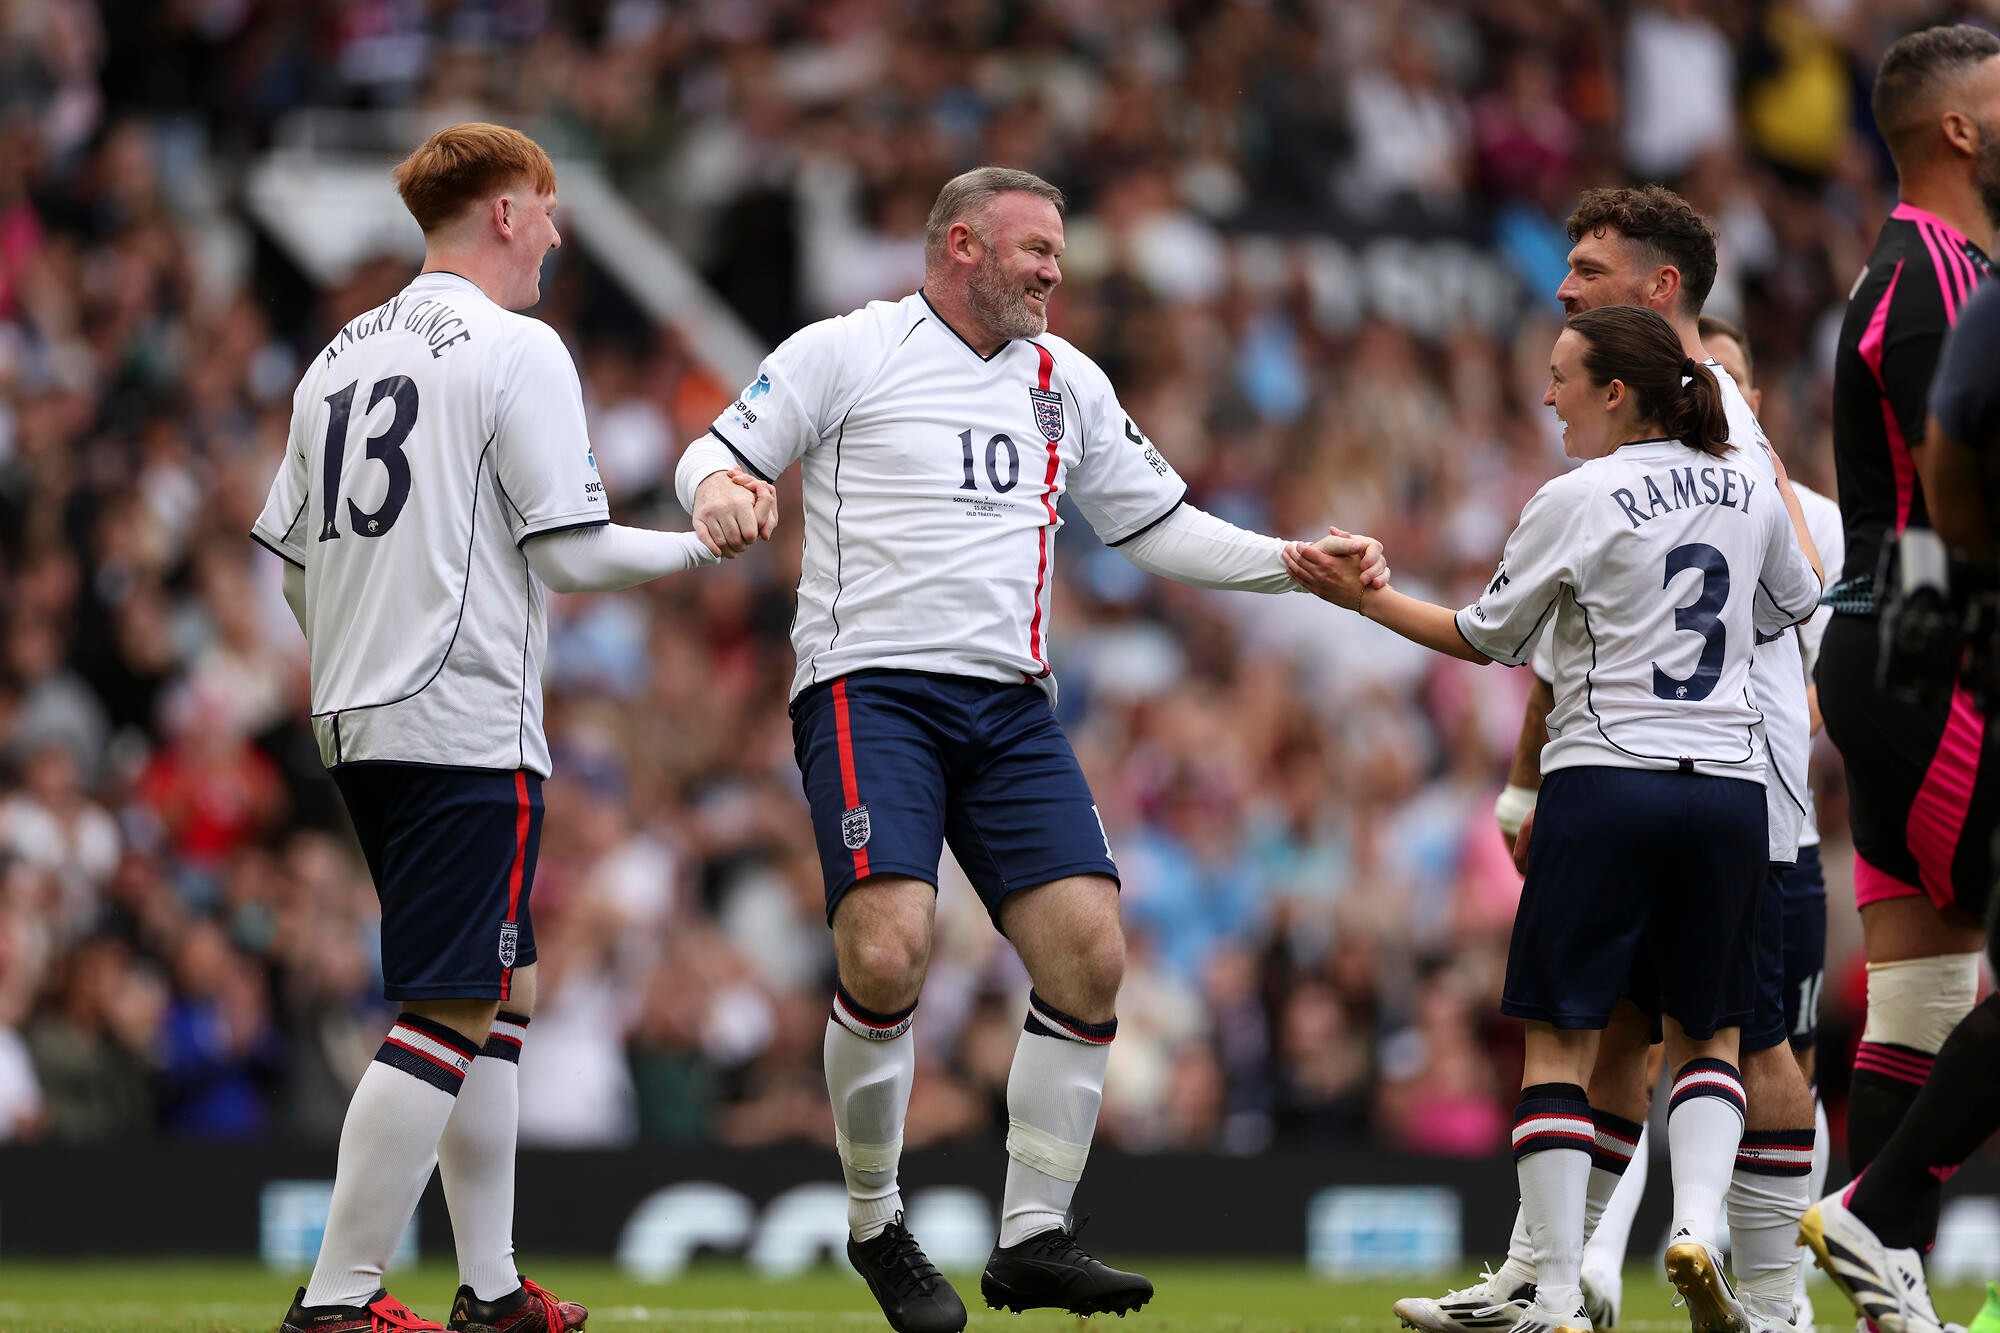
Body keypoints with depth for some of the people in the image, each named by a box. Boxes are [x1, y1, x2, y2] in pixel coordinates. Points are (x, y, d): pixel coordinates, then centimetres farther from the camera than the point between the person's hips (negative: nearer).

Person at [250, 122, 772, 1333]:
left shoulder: (341, 356, 14)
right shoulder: (516, 350, -9)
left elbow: (293, 553, 17)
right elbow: (574, 552, -12)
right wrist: (709, 544, 3)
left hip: (359, 723, 9)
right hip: (470, 725, -9)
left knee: (503, 991, 17)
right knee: (450, 1012, -9)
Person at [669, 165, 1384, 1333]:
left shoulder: (1067, 382, 17)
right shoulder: (846, 352, 2)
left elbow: (1157, 524, 22)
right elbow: (723, 452, 3)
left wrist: (1296, 565, 12)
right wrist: (718, 488, -20)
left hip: (1011, 709, 6)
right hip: (870, 693, -5)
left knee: (1090, 952, -8)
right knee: (888, 951, -21)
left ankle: (1034, 1237, 3)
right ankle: (876, 1225, 0)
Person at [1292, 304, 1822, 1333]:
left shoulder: (1577, 502, -6)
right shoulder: (1751, 490, 8)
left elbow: (1487, 639, 3)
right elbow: (1793, 604, 27)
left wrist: (1362, 598, 13)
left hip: (1602, 783, -4)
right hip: (1727, 784, 4)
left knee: (1559, 1041, 2)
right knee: (1708, 1035, 16)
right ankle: (1696, 1222, -10)